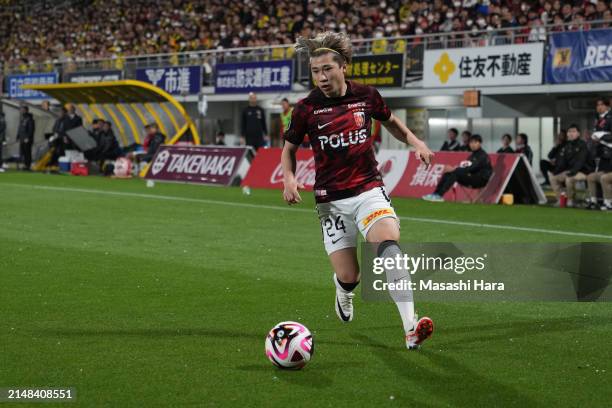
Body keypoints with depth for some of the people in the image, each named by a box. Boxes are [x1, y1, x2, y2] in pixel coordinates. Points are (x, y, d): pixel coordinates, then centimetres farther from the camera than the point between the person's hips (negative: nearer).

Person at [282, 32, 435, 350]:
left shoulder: (366, 96, 0)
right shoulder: (306, 108, -4)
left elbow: (391, 121, 21)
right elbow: (289, 148, 10)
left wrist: (415, 142, 4)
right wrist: (289, 178, -9)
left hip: (369, 190, 0)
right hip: (331, 200, 0)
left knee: (389, 243, -28)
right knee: (349, 278, -3)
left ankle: (410, 329, -31)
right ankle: (344, 288, 39)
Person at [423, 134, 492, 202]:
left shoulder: (483, 156, -9)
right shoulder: (473, 155, 18)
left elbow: (472, 168, -21)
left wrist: (454, 169, -25)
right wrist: (457, 168, -13)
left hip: (481, 179, -8)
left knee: (454, 173, -26)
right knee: (448, 173, -8)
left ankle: (439, 196, -31)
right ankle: (436, 194, -17)